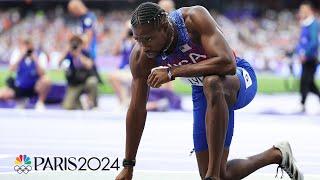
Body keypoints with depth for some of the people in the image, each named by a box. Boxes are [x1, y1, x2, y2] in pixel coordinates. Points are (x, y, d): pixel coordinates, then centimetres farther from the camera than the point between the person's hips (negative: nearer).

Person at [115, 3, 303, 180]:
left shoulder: (194, 18, -32)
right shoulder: (140, 56, -20)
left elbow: (228, 64, -44)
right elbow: (137, 109, -10)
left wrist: (172, 72, -43)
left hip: (239, 78, -5)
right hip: (205, 93, 5)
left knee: (212, 83, -43)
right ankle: (277, 155, 26)